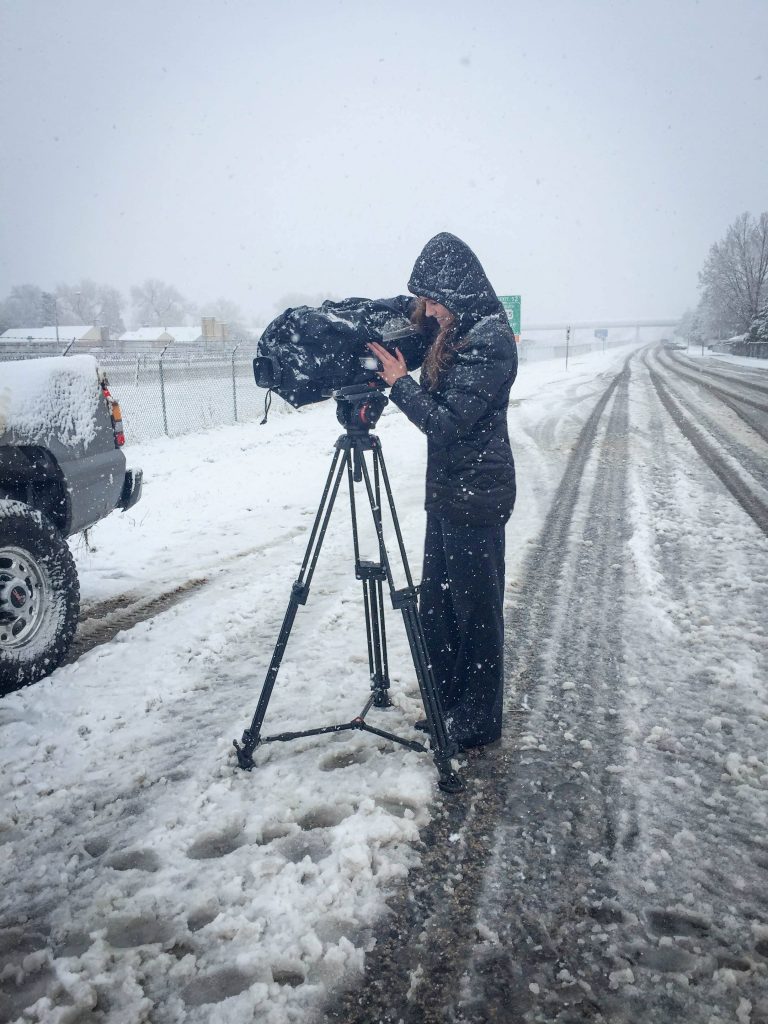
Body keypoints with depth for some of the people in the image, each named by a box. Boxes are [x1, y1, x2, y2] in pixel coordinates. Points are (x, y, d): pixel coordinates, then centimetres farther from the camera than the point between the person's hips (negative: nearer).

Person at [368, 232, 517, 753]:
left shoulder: (489, 342, -18)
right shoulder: (453, 333, 10)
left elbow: (447, 422, -21)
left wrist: (400, 382, -11)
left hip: (477, 498, -9)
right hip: (447, 491, 9)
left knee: (475, 609, 3)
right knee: (437, 604, 15)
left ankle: (479, 720, 20)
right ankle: (447, 705, 31)